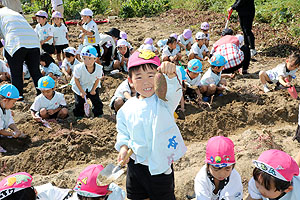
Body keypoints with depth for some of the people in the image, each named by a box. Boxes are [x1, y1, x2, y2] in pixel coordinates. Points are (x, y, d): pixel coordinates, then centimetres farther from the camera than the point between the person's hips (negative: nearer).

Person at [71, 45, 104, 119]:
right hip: (79, 87, -2)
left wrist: (93, 90, -10)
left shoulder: (99, 68, -26)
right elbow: (76, 80, -17)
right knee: (79, 102, 3)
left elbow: (97, 79, -7)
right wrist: (82, 91, -16)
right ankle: (79, 115, 28)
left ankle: (98, 114, 27)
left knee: (97, 101, 3)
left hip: (92, 87, 2)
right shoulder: (79, 68, -33)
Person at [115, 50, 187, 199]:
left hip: (160, 166, -3)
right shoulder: (127, 108, -2)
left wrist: (171, 74, -55)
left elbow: (173, 89, -35)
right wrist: (123, 146, -7)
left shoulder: (164, 100, -13)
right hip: (135, 164, 4)